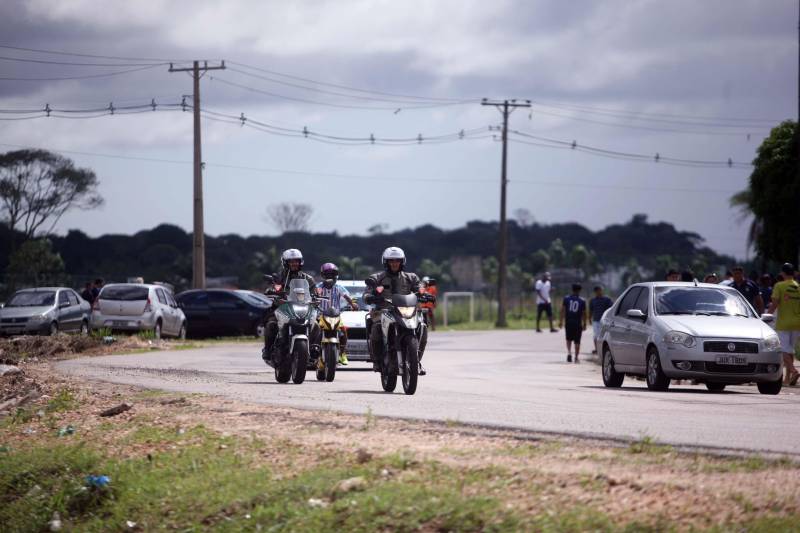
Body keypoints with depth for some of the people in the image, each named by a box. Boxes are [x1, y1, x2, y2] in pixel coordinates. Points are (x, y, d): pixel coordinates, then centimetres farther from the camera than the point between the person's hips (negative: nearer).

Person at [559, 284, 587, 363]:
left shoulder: (566, 299, 0)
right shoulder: (582, 301, -3)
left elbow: (563, 310, -2)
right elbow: (584, 314, -1)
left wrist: (561, 321, 2)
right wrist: (584, 324, 8)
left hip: (568, 323, 1)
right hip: (578, 324, -1)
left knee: (569, 339, 17)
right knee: (577, 341, 7)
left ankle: (569, 352, -6)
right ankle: (576, 358, 8)